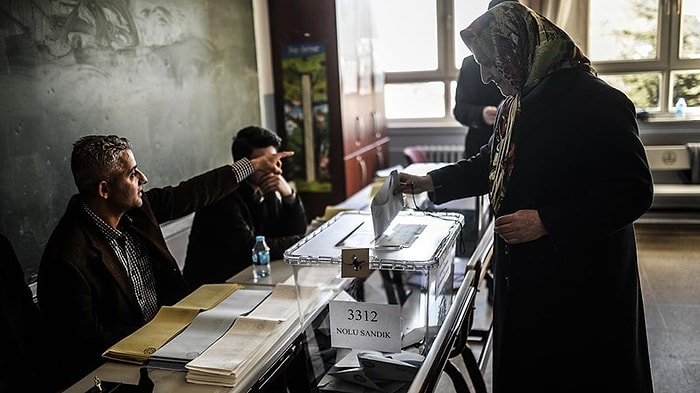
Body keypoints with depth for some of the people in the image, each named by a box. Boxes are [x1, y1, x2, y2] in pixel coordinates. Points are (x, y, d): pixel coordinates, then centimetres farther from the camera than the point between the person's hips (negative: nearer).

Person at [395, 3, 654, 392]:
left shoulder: (596, 102, -18)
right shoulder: (516, 104, 8)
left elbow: (633, 191, -20)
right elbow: (492, 165, 21)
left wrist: (546, 221, -24)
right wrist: (430, 182, 13)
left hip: (581, 284, -8)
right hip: (523, 273, 8)